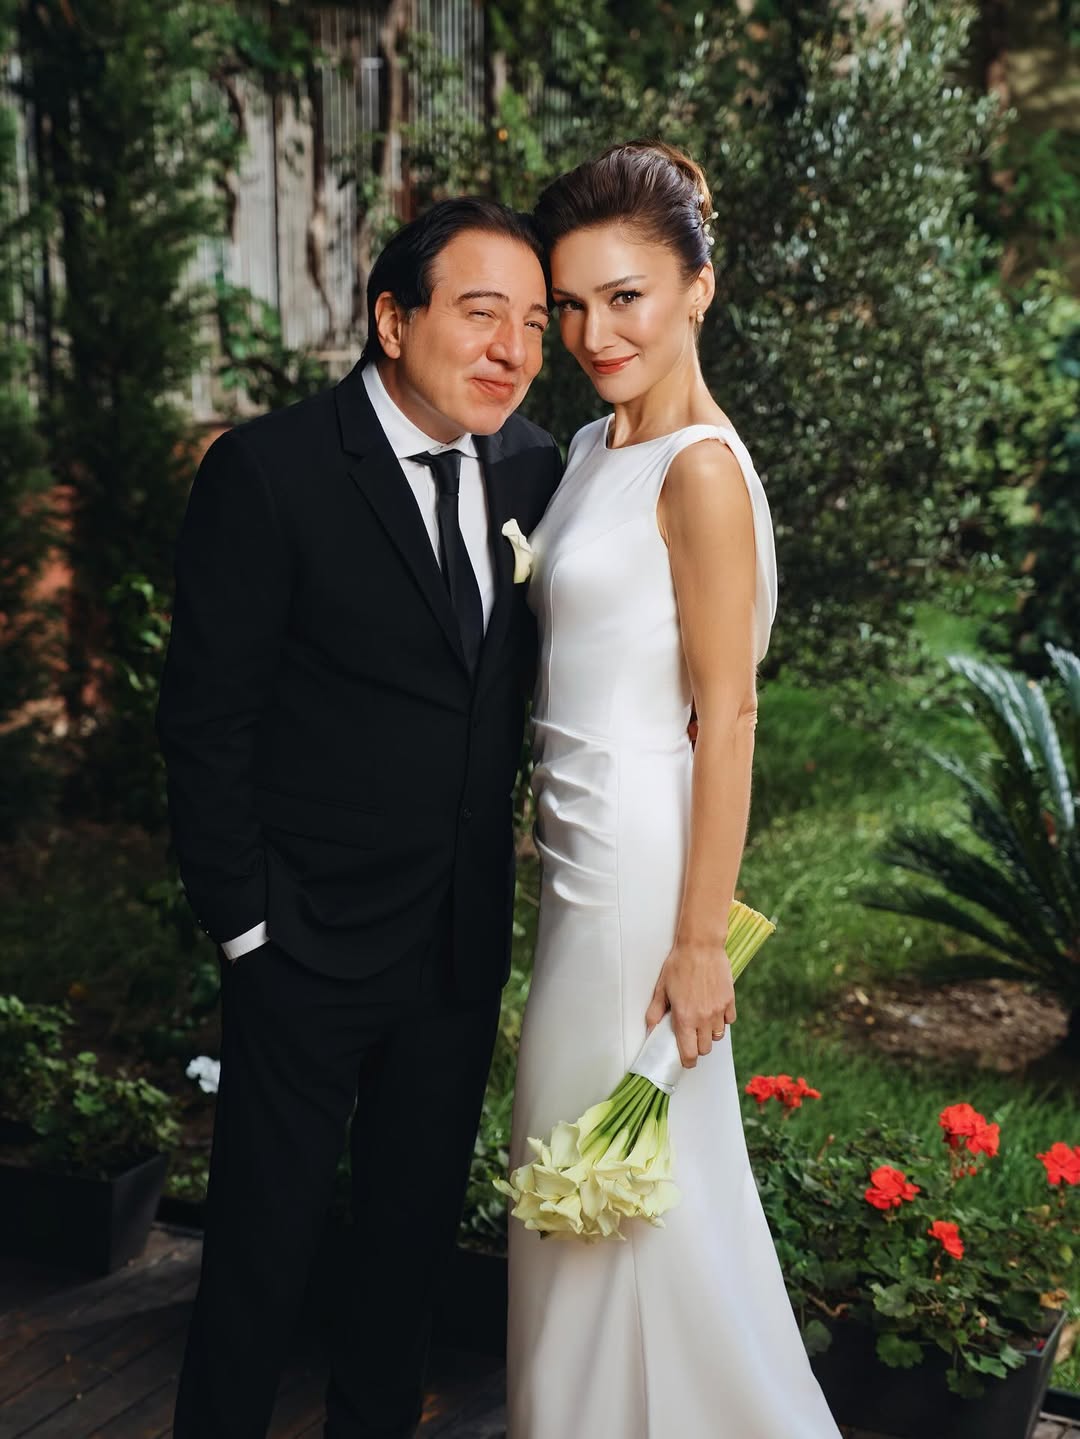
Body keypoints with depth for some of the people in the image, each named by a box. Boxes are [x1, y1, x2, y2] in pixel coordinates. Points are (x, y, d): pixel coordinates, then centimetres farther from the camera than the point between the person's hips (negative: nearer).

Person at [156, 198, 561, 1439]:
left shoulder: (531, 467, 1)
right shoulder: (267, 472, -14)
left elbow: (525, 673, 8)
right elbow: (204, 721, -12)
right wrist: (244, 923, -12)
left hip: (465, 941, 5)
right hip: (309, 949, -5)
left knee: (415, 1224, 20)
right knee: (264, 1239, 9)